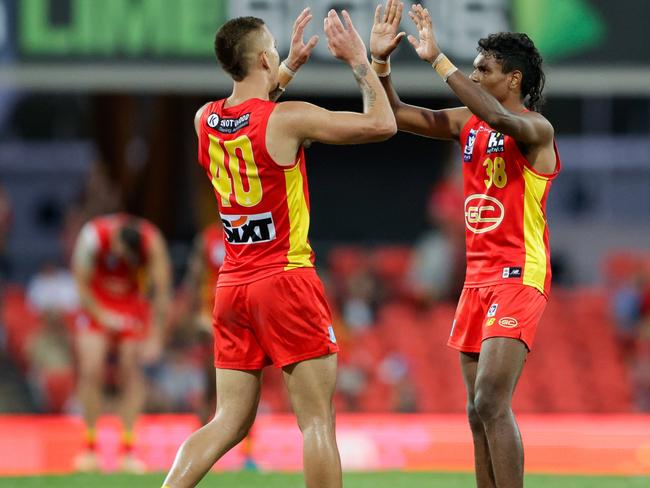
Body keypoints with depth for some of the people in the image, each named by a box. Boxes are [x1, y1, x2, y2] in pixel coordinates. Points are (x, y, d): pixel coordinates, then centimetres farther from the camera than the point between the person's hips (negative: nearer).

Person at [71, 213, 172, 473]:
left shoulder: (152, 242, -26)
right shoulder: (93, 236, -28)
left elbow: (162, 290, -20)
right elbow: (81, 284, -15)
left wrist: (155, 337, -22)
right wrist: (102, 316, -23)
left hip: (134, 304, 0)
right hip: (97, 305, 0)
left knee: (131, 372, -8)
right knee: (90, 371, -12)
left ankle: (128, 451, -6)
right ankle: (90, 449, -4)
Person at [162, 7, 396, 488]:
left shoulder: (205, 120, 5)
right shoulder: (288, 119, -13)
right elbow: (382, 124, -7)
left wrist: (291, 67, 31)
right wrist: (360, 62, 4)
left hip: (232, 286, 6)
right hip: (286, 279, -6)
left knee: (229, 421, 10)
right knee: (318, 422, -3)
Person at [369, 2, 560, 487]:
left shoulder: (536, 129, -11)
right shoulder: (467, 123, 12)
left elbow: (501, 119, -33)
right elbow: (396, 115, 12)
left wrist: (437, 60, -32)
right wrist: (380, 61, -5)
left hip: (518, 278, -8)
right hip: (478, 278, 8)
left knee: (491, 403, -18)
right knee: (480, 413, 7)